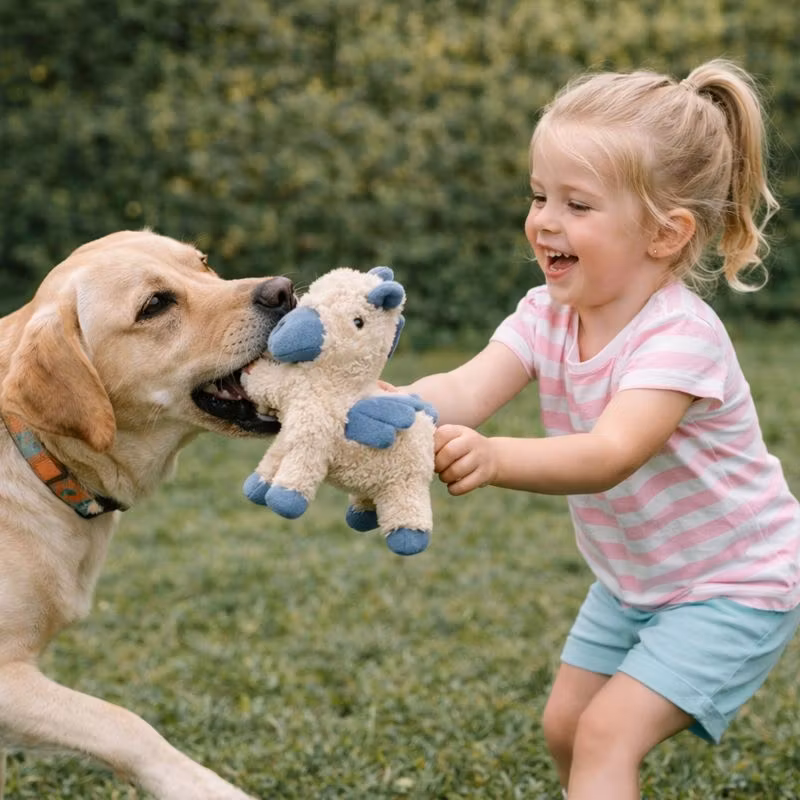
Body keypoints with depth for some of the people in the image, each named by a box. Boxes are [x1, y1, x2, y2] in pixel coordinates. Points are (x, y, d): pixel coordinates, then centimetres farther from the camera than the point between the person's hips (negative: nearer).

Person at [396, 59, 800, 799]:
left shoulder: (680, 335, -31)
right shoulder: (547, 314, -10)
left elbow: (609, 456, -45)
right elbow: (465, 389, -27)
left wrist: (494, 459, -64)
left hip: (733, 587, -8)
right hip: (632, 580, 8)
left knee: (609, 732, -16)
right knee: (566, 725, 14)